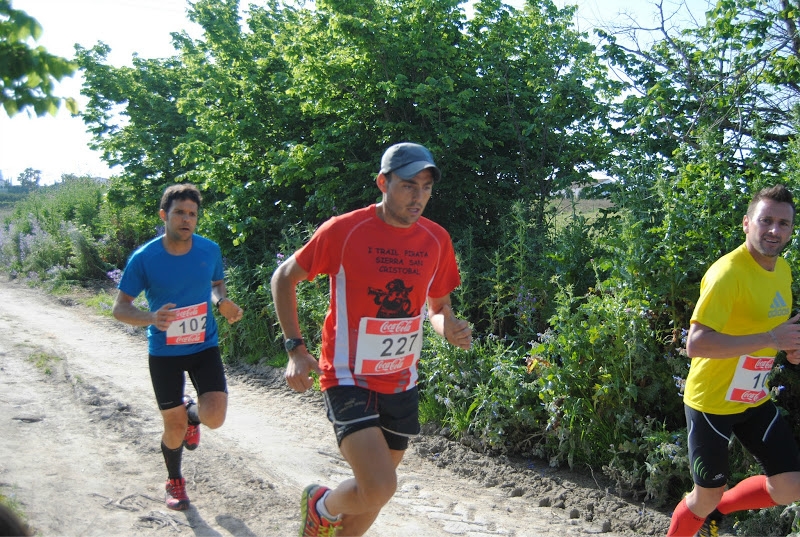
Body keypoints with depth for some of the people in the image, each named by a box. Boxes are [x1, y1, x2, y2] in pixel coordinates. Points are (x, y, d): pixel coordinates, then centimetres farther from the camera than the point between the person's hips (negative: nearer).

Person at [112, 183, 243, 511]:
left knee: (214, 417, -16)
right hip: (164, 352, -1)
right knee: (175, 428, 6)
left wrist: (222, 302, -11)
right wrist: (151, 318, -30)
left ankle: (192, 413, 23)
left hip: (204, 346, 1)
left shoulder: (209, 250, -7)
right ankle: (174, 481, 36)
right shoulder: (144, 258, -14)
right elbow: (120, 307, -9)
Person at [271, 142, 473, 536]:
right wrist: (296, 348, -11)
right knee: (379, 489, -19)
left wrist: (448, 328, -12)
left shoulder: (437, 240, 0)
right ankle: (322, 505, 14)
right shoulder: (344, 230, -13)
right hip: (348, 378, -5)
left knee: (373, 494, 14)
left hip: (401, 384, 5)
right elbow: (284, 277, -2)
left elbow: (439, 306, 13)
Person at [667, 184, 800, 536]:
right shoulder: (728, 273, -24)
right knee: (708, 495, 5)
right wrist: (771, 339, -32)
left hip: (755, 400, 8)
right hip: (711, 402, -7)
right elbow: (696, 344, -32)